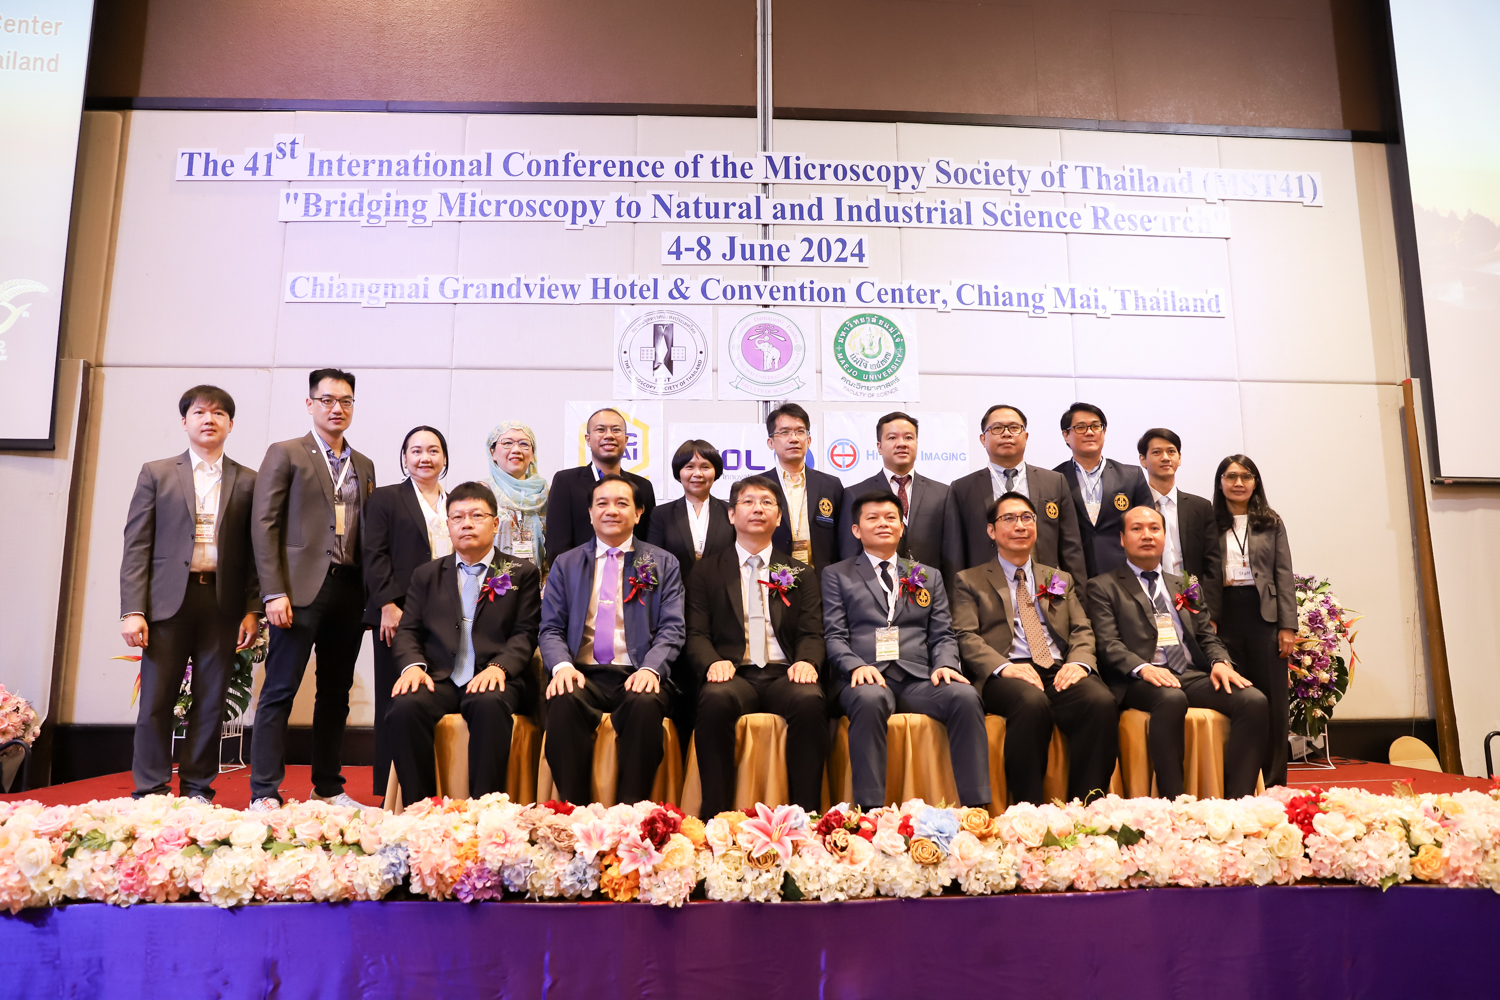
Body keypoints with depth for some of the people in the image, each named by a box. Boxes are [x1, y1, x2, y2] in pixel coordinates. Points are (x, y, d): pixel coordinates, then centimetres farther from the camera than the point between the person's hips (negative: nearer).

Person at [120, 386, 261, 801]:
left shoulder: (248, 482, 9)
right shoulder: (156, 473, 8)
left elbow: (254, 551, 7)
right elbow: (136, 545, 3)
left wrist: (252, 610, -1)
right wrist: (132, 610, -5)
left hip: (223, 604, 1)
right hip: (168, 600, 0)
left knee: (211, 703, 5)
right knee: (156, 701, 1)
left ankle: (197, 790, 15)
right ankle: (150, 793, 11)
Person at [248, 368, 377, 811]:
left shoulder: (364, 466, 18)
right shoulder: (285, 454, 4)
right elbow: (264, 525, -3)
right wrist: (274, 593, -12)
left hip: (349, 591, 5)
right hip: (302, 588, -5)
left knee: (336, 693, 10)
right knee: (279, 691, -3)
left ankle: (329, 787, 19)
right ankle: (264, 794, 2)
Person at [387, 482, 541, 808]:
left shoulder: (522, 573, 13)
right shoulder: (426, 574, 22)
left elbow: (525, 634, 4)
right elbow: (408, 631, 14)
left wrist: (499, 667, -15)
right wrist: (413, 665, -8)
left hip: (491, 681, -2)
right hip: (438, 679, 3)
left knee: (490, 705, -37)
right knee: (404, 707, -30)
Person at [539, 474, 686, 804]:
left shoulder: (663, 563, 13)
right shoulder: (565, 564, 18)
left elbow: (672, 628, 4)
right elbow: (551, 629, 10)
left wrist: (651, 668, -17)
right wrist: (562, 665, -13)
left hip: (637, 676, -1)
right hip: (582, 673, 1)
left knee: (646, 704, -35)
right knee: (564, 701, -33)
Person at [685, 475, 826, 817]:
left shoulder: (801, 573, 21)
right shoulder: (706, 571, 17)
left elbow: (812, 633, 10)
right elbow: (695, 634, 7)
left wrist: (807, 661, -13)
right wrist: (713, 661, -15)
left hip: (783, 674, 1)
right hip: (733, 674, -1)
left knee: (810, 700, -33)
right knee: (715, 700, -36)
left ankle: (806, 815, -26)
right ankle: (716, 816, -27)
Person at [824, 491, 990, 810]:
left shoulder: (929, 576, 26)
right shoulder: (837, 575, 17)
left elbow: (942, 635, 17)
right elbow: (834, 636, 6)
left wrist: (946, 664, -6)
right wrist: (856, 665, -15)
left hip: (919, 678, 3)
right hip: (868, 678, -2)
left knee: (965, 696, -28)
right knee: (870, 699, -38)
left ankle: (976, 807, -26)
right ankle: (870, 810, -37)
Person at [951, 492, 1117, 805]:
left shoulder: (1061, 580, 28)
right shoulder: (970, 581, 16)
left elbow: (1082, 631, 16)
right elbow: (966, 637, 2)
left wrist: (1079, 662, -7)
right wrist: (1003, 666, -17)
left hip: (1059, 672, 4)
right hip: (1007, 674, -3)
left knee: (1102, 702, -30)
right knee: (1032, 703, -38)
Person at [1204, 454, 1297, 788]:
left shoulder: (1272, 523, 9)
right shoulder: (1210, 524, 6)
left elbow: (1284, 576, 5)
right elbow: (1202, 578, 4)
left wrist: (1288, 626, -3)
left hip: (1265, 616, 1)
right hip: (1225, 619, -1)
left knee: (1272, 700, 3)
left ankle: (1274, 783, 11)